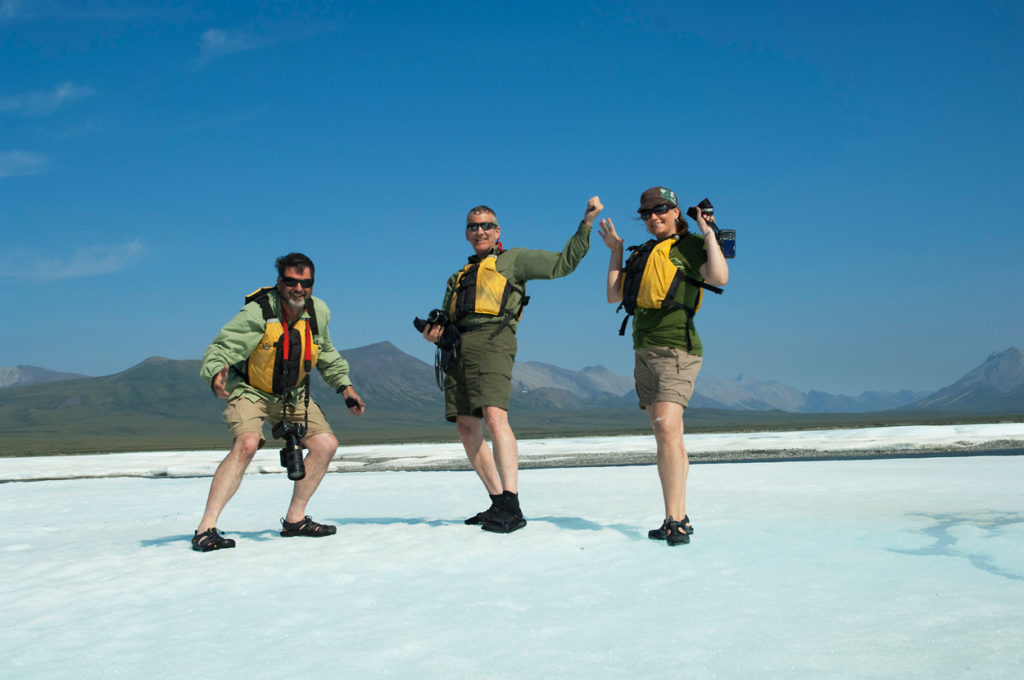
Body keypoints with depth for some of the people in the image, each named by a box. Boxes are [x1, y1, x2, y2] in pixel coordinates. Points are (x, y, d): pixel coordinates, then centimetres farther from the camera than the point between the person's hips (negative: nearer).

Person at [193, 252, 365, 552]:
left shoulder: (319, 312, -8)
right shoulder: (257, 312, -26)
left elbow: (326, 354, 12)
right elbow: (220, 348, -31)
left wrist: (344, 385, 6)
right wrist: (216, 373, -52)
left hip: (292, 394, 6)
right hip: (250, 391, -6)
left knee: (326, 444, -3)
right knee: (247, 444, -30)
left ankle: (295, 518, 12)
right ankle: (205, 528, -28)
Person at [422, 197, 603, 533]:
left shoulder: (514, 259, 16)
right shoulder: (459, 277, 32)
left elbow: (562, 263, 9)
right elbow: (447, 319, 29)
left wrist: (586, 224, 0)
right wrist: (434, 335, 6)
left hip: (491, 341, -7)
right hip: (458, 347, 7)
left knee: (495, 417, -23)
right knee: (467, 427, 1)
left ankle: (512, 507, -28)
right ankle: (498, 504, 9)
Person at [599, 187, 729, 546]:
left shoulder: (691, 246, 0)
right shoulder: (644, 253, 19)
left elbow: (719, 277, -19)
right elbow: (614, 296, 18)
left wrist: (708, 233, -10)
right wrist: (615, 250, 17)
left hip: (677, 348, -7)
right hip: (645, 351, 7)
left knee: (667, 429, -21)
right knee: (668, 436, 7)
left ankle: (674, 521, -21)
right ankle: (679, 519, 11)